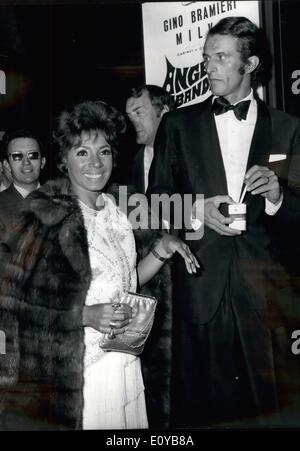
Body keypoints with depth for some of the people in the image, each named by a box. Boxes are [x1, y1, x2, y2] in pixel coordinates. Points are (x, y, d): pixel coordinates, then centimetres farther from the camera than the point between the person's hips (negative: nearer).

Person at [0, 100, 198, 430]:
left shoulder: (117, 205, 5)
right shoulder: (46, 217, -15)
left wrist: (161, 250, -3)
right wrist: (85, 315, -22)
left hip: (126, 362, 6)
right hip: (74, 373, -6)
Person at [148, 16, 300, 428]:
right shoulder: (178, 124, 7)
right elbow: (157, 197, 7)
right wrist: (197, 209, -11)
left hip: (263, 284, 0)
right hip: (199, 285, 0)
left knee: (267, 400, 5)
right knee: (200, 400, 6)